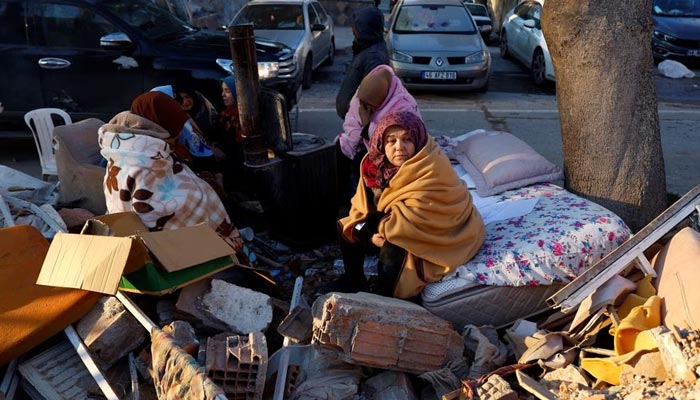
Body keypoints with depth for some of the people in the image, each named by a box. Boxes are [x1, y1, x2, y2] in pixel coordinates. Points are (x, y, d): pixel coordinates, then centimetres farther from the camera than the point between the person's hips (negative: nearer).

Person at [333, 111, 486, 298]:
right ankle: (354, 281, 22)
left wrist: (372, 224, -21)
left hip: (440, 233, -7)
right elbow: (362, 204, -4)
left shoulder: (433, 170, -29)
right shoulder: (377, 162, -8)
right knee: (347, 229, 3)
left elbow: (414, 218, -32)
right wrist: (371, 232, -22)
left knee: (393, 250, -31)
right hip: (402, 227, 8)